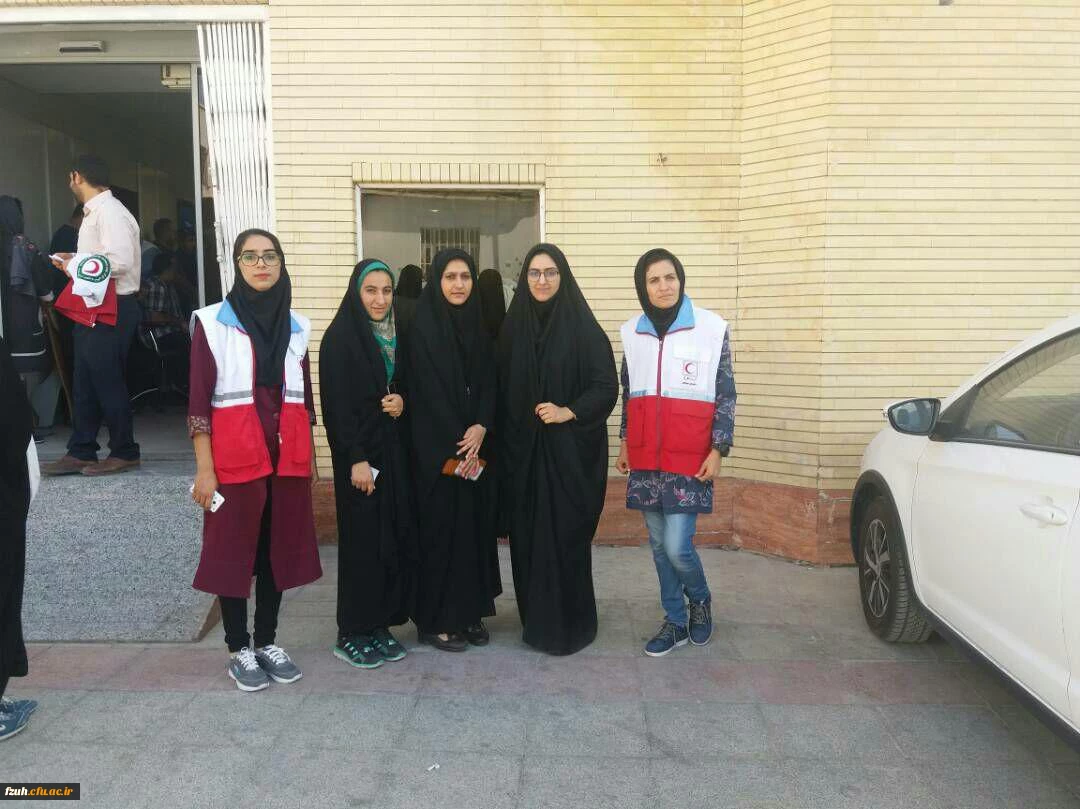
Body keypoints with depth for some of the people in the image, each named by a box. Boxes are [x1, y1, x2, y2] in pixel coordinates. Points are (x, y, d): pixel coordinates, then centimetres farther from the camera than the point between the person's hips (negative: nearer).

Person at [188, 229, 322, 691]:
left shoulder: (296, 325, 10)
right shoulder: (211, 322, -2)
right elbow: (199, 400, -5)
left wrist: (308, 457, 14)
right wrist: (204, 468, -10)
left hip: (288, 456, 4)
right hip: (235, 456, -4)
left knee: (278, 549, 10)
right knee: (234, 551, 5)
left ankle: (267, 642, 25)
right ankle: (239, 650, 19)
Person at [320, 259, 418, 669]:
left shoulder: (398, 334, 10)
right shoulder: (340, 337, -9)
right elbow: (336, 405, -13)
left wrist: (402, 401, -5)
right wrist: (356, 459, -17)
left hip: (395, 450, 6)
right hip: (359, 454, -6)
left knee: (397, 538, 6)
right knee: (363, 541, -1)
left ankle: (381, 625, 20)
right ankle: (352, 634, 13)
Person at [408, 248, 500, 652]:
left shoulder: (477, 327, 10)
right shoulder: (422, 327, -8)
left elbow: (488, 383, 6)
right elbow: (429, 392, -13)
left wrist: (480, 427, -11)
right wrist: (455, 446, -14)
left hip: (475, 443, 6)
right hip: (437, 448, -6)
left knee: (475, 524, 8)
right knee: (441, 527, -1)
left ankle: (471, 612, 21)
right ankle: (436, 620, 11)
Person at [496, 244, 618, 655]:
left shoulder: (582, 326, -5)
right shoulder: (513, 326, 7)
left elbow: (607, 386, -7)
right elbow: (503, 390, 10)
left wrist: (570, 411, -21)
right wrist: (504, 442, 4)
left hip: (569, 450, -4)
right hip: (522, 450, 4)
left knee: (566, 535, 1)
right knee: (528, 535, 9)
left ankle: (570, 625, 17)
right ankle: (535, 619, 25)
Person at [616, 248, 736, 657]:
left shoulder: (711, 328, -4)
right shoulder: (632, 332, 8)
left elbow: (726, 394, -2)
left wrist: (718, 450, -8)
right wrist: (625, 443, 16)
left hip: (690, 457, -4)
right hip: (646, 458, 4)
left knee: (677, 546, -8)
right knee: (659, 544, 11)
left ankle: (700, 599, 24)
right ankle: (675, 622, 27)